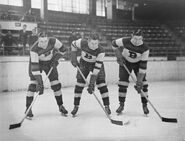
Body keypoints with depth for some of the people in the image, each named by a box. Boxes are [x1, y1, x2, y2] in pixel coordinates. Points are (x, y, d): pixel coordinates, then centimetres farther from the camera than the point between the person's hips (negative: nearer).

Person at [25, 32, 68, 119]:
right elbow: (34, 66, -38)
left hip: (50, 62, 3)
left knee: (56, 84, -1)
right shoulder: (34, 49, -35)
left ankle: (60, 106, 15)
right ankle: (28, 108, -6)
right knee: (33, 83, -16)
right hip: (36, 62, -2)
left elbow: (62, 50, -9)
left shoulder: (53, 41, -28)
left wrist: (55, 60, -17)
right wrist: (40, 82, -42)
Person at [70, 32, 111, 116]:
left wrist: (92, 82, -35)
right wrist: (73, 58, -8)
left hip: (96, 64, -2)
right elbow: (73, 44, -3)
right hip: (84, 63, 2)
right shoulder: (82, 43, -27)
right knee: (79, 84, -4)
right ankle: (76, 106, 9)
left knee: (101, 84, -12)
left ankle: (107, 106, 0)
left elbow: (97, 67, -33)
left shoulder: (100, 51, -33)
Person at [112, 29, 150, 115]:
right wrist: (119, 57, -12)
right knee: (123, 82, -5)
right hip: (125, 62, 1)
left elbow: (143, 66, -28)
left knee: (142, 83, -10)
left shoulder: (145, 49, -30)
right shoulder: (125, 41, -28)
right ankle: (121, 104, 8)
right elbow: (114, 44, -8)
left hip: (138, 63, 0)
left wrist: (139, 81, -30)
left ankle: (144, 105, 5)